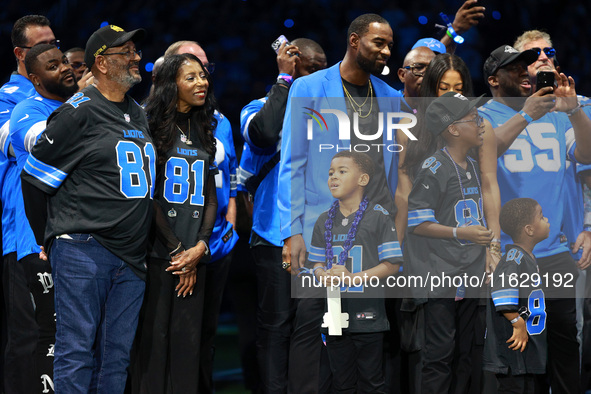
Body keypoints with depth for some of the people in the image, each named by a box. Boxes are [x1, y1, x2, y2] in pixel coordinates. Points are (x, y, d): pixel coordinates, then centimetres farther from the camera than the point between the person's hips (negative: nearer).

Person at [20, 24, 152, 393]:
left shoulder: (140, 116, 17)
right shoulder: (79, 112, -7)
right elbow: (35, 178, -4)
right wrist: (50, 239, 3)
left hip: (131, 259, 7)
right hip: (84, 250, -7)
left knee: (116, 356, 8)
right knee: (77, 351, -7)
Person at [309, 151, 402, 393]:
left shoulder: (377, 217, -5)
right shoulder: (324, 221, 10)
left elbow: (391, 264, -8)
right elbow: (317, 262, 16)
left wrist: (352, 277, -18)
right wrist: (324, 276, -9)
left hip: (366, 315, -5)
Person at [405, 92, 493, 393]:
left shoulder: (474, 168, 13)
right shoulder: (434, 170, -13)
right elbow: (416, 222, -17)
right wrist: (461, 233, -23)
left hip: (469, 275, 8)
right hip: (440, 275, -8)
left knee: (463, 350, 12)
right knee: (440, 351, -9)